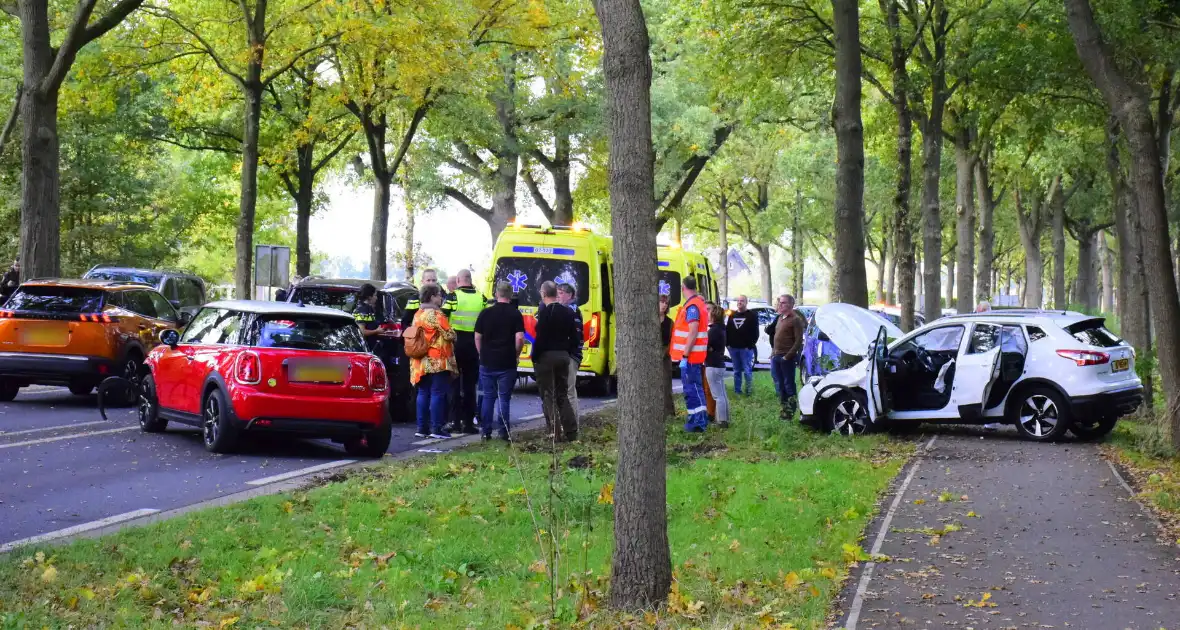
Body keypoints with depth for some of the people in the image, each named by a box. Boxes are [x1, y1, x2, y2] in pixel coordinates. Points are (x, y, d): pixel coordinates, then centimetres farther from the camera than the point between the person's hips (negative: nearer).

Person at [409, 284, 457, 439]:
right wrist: (453, 337, 7)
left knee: (423, 393, 11)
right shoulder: (436, 314, -13)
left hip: (421, 362, 8)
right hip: (437, 361, -8)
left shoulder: (418, 315, 13)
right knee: (437, 394, -5)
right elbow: (449, 335, -15)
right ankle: (436, 428, -7)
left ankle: (422, 427, 12)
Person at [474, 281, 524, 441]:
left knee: (488, 397, 10)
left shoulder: (485, 313, 1)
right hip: (507, 364, -2)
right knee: (504, 398, 4)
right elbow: (520, 338, -11)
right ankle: (504, 432, 3)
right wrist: (515, 355, 4)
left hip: (487, 362, 2)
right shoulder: (515, 314, -5)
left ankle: (485, 431, 10)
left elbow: (477, 337, 4)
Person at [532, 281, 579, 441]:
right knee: (562, 395, 14)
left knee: (548, 395, 0)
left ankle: (556, 432, -5)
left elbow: (541, 337, -18)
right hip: (563, 356, 6)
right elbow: (574, 337, 9)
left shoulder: (545, 311, -13)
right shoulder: (567, 312, 7)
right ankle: (571, 432, 8)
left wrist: (534, 357, -8)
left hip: (546, 356, -6)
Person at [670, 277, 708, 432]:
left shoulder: (692, 306, -17)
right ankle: (695, 419, 20)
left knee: (692, 388, -10)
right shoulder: (697, 302, 14)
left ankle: (699, 423, -12)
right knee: (693, 387, 15)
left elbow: (693, 332, -24)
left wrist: (684, 355, -24)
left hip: (690, 355, -10)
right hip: (693, 354, 10)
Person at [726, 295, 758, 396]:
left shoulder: (752, 315, 0)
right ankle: (737, 391, 15)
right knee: (737, 371, 10)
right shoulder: (732, 315, 16)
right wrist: (728, 343, 3)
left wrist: (751, 345, -14)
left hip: (746, 348, -5)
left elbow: (755, 332, -6)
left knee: (747, 371, -5)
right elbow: (727, 330, 14)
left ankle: (749, 391, 2)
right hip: (733, 348, 5)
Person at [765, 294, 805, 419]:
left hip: (786, 357, -8)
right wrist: (773, 352, 15)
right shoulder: (780, 318, 16)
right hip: (776, 356, 8)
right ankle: (784, 406, 21)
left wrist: (788, 356, -18)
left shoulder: (795, 319, -10)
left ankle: (790, 409, 3)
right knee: (779, 383, 12)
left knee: (788, 384, -3)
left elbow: (799, 341, -15)